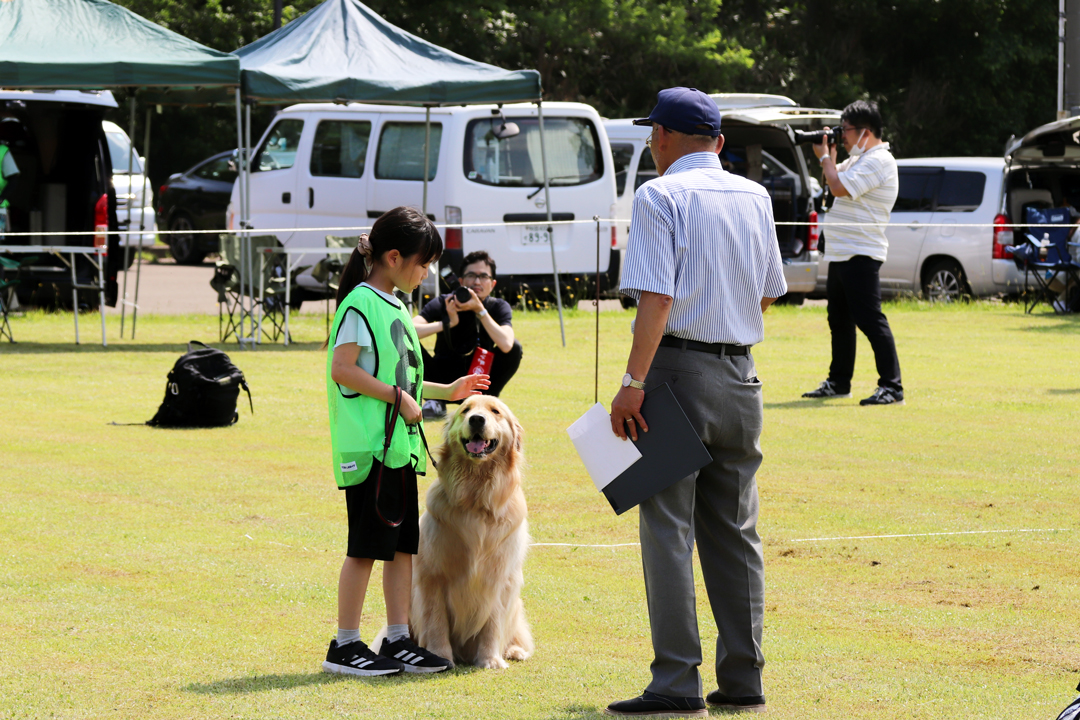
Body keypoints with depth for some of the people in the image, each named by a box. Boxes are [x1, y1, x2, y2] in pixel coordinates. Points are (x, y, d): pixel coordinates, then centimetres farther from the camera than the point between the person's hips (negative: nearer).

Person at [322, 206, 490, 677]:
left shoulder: (394, 307, 18)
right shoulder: (361, 304, -11)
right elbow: (343, 370, -18)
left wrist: (447, 392, 21)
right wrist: (399, 398, -17)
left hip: (400, 444, 9)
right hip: (369, 445, -9)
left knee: (403, 544, 9)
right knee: (366, 546, -6)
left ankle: (398, 642, 14)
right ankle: (345, 646, 0)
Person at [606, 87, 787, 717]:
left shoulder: (661, 197, -9)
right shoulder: (755, 198, 11)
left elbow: (657, 298, -17)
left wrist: (633, 383, -18)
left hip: (677, 364, -6)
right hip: (741, 371, 6)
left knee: (668, 529, -3)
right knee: (735, 530, 11)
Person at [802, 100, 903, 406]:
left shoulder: (879, 161, -15)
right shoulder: (858, 159, 17)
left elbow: (839, 186, -23)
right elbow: (834, 180, 28)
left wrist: (826, 156, -7)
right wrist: (827, 156, 11)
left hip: (861, 254, -11)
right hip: (840, 253, 11)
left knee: (869, 319, -13)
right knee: (839, 320, 16)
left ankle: (891, 386, -14)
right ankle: (838, 382, 26)